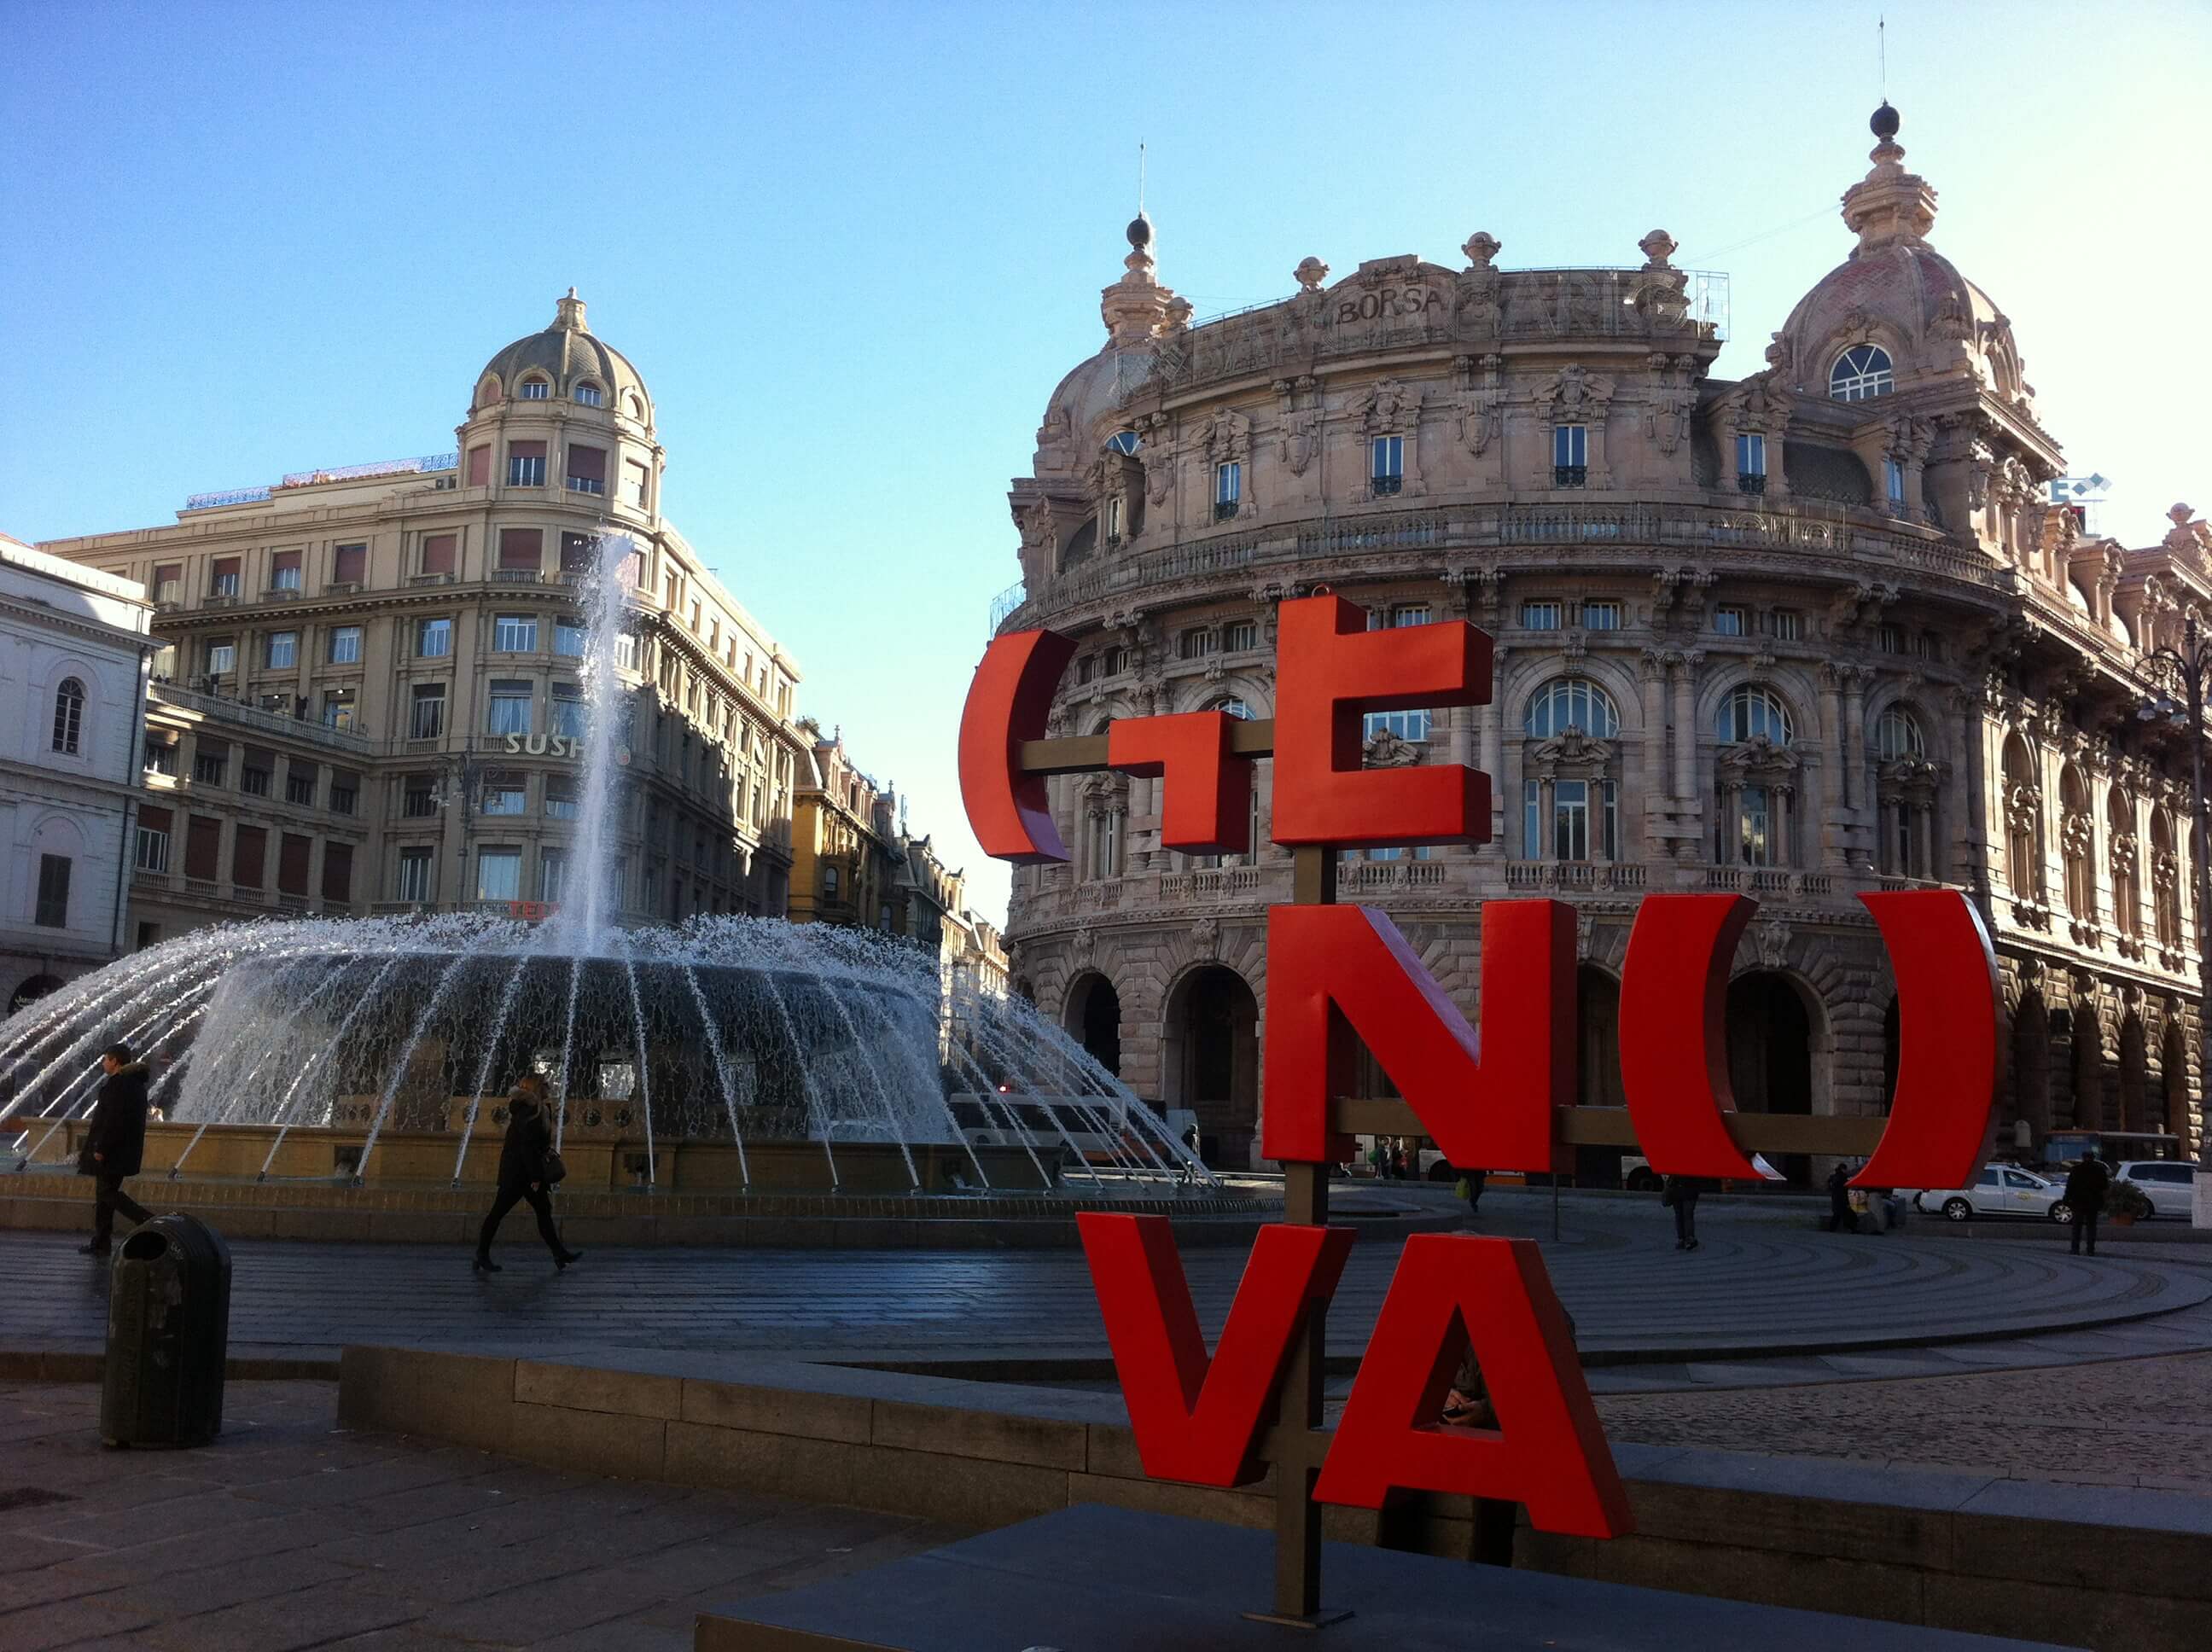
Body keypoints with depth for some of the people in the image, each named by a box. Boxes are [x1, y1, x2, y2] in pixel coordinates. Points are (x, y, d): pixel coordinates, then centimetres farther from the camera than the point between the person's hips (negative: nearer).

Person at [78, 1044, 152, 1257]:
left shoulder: (117, 1083, -16)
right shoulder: (135, 1083, 15)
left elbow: (113, 1120, -23)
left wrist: (100, 1149, -20)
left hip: (111, 1152, -10)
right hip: (125, 1150, 10)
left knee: (107, 1193, -7)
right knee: (106, 1193, 12)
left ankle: (150, 1222, -15)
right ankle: (101, 1244, 15)